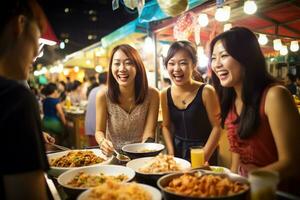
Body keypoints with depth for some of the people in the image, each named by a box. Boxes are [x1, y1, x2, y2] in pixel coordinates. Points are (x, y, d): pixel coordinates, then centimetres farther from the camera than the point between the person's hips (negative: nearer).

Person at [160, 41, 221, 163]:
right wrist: (171, 155, -5)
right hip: (177, 151, 4)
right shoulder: (165, 94, -5)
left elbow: (216, 127, -13)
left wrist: (203, 158, -18)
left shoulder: (206, 92, -16)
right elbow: (166, 126, 5)